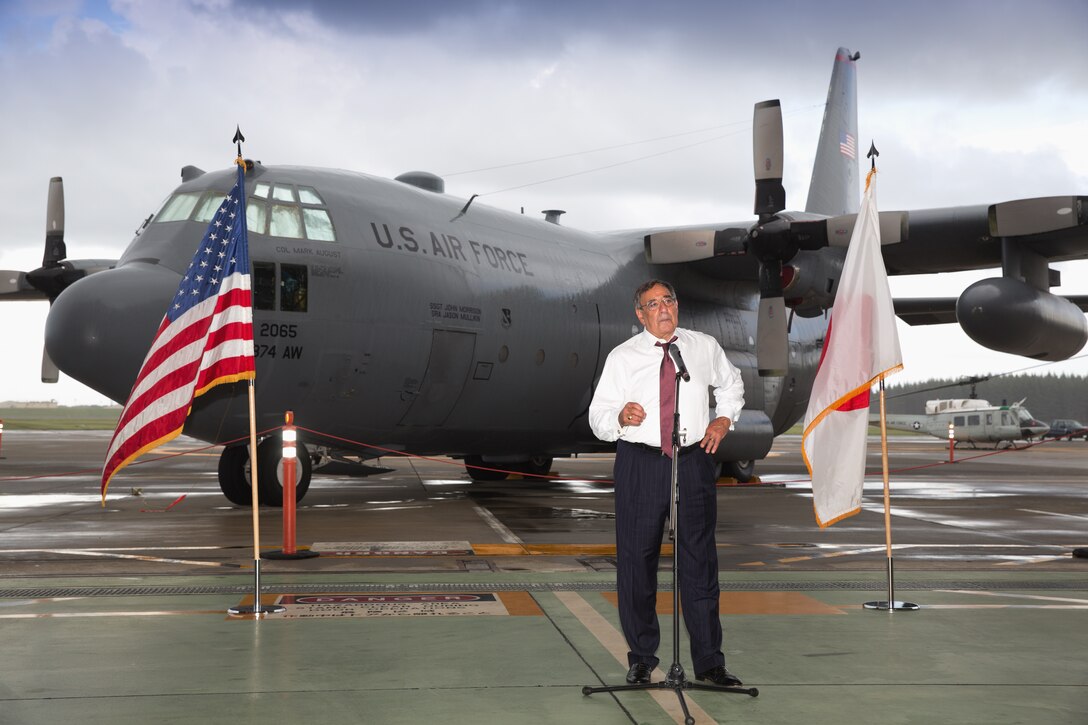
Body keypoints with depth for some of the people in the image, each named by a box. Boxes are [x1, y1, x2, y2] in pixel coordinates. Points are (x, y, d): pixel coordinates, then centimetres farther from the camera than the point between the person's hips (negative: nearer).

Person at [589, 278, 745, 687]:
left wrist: (724, 418, 8)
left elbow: (731, 385, 27)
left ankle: (709, 662, 11)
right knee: (637, 561, 3)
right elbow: (597, 417, -1)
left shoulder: (705, 348, 8)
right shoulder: (622, 357, 1)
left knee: (699, 561, 3)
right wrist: (620, 417, -23)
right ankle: (641, 658, 18)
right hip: (640, 464, -1)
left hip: (695, 461, 1)